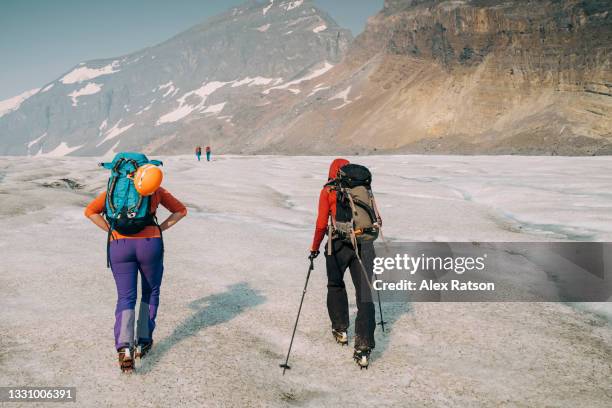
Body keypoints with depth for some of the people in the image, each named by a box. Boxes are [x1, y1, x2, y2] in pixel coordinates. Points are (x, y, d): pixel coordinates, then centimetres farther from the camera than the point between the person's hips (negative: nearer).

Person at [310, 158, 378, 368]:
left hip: (339, 244, -2)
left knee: (335, 286, 24)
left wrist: (315, 248, 9)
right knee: (364, 293, 1)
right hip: (364, 243, 2)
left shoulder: (328, 191, 2)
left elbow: (321, 224, -2)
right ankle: (364, 347, -7)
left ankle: (340, 329, 33)